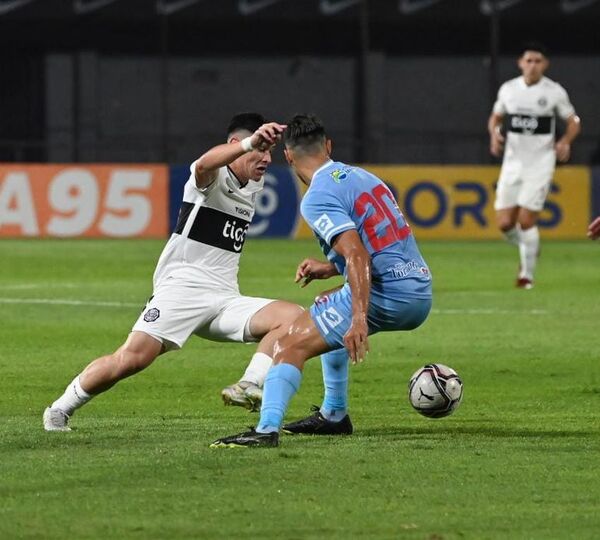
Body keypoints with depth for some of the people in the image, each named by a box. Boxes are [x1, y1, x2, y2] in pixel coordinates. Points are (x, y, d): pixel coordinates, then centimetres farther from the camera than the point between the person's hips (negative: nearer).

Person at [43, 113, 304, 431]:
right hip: (181, 286, -7)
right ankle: (61, 408, 0)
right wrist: (251, 142, -50)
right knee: (132, 358, -21)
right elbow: (206, 164, -34)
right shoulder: (213, 178, -5)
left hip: (225, 299, 7)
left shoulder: (254, 188, 18)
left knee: (294, 317, -16)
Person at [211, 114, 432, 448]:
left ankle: (267, 429, -29)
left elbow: (357, 254, -25)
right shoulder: (360, 175, 15)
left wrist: (359, 318, -32)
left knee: (291, 345, -10)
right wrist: (330, 268, 22)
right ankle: (334, 415, 35)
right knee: (328, 317, 33)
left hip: (386, 296, -9)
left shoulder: (318, 199, -12)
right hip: (421, 291, 9)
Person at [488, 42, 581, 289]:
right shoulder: (508, 89, 4)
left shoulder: (554, 92, -4)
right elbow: (496, 117, 18)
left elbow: (573, 122, 6)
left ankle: (527, 274, 6)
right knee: (504, 223, -2)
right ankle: (529, 248, 30)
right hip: (512, 163, 3)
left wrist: (565, 142, -13)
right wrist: (494, 134, -4)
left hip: (540, 164, -3)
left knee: (526, 221, -11)